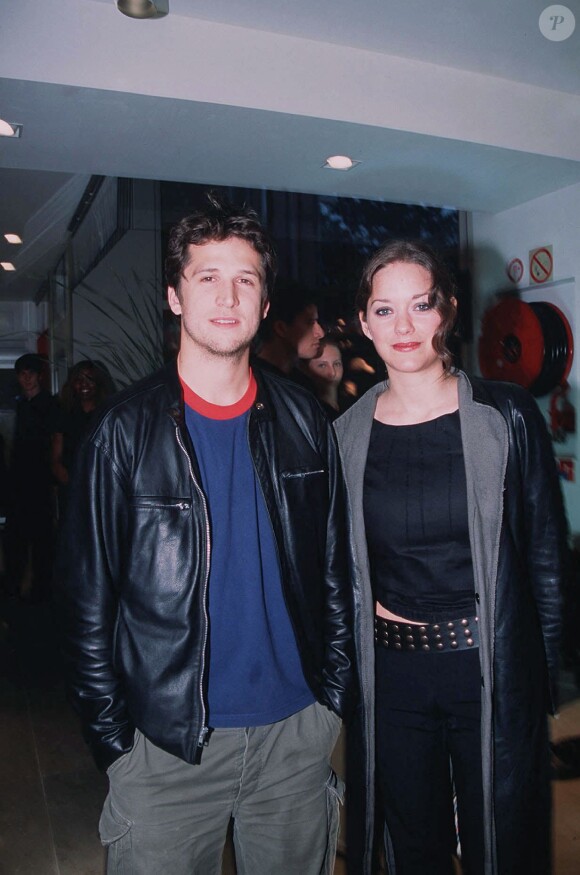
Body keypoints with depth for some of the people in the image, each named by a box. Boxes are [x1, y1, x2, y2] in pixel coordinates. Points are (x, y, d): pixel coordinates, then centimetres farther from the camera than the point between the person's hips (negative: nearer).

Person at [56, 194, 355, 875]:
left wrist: (336, 694, 5)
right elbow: (86, 598, -4)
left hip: (297, 731, 3)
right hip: (167, 742, -2)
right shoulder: (125, 431, -8)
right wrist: (112, 736, -5)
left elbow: (333, 571, 6)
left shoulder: (304, 423, 0)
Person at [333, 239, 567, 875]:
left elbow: (546, 552, -2)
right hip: (391, 672, 2)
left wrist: (546, 671, -1)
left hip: (493, 670, -2)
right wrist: (365, 604, 0)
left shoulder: (507, 416, -7)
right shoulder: (347, 433, -1)